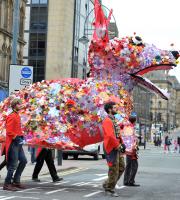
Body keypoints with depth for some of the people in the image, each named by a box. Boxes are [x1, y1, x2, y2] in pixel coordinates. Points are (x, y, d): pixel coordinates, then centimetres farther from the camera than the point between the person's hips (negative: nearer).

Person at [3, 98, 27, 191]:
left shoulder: (17, 116, 14)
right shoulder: (11, 116, -15)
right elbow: (9, 131, -20)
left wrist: (21, 137, 12)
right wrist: (17, 138, -17)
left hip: (18, 143, 10)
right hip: (13, 143, -10)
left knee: (23, 161, 13)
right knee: (13, 164, -6)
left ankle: (16, 181, 21)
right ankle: (7, 184, 3)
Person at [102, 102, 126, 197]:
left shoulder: (113, 120, 17)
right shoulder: (107, 121, -16)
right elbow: (110, 136, -26)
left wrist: (122, 144, 8)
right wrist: (118, 146, -20)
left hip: (117, 148, 10)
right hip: (112, 148, -10)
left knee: (121, 167, 13)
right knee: (114, 169, -4)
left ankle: (107, 184, 22)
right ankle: (110, 189, 9)